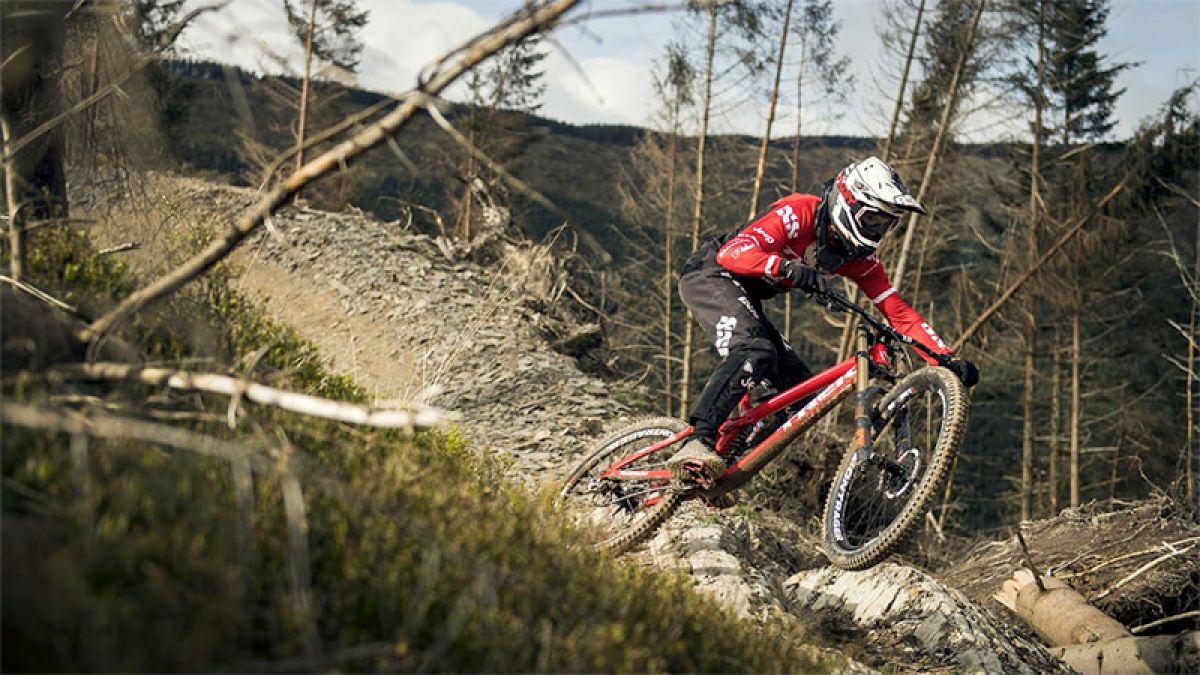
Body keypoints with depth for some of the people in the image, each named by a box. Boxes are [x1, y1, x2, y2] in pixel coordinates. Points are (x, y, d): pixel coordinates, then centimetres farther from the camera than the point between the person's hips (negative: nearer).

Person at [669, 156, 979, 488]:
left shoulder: (858, 256, -2)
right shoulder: (799, 212, -24)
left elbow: (898, 311, -4)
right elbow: (732, 251, -35)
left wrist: (948, 359, -15)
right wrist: (787, 267, -53)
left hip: (743, 296, 9)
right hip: (709, 273, -9)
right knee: (754, 352, -34)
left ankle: (725, 465, 4)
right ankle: (696, 443, -43)